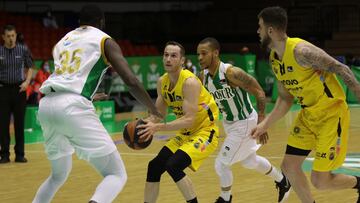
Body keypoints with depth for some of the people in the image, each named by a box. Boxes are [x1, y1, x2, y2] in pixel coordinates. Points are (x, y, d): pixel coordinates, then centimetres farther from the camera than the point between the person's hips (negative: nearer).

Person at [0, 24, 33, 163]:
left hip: (19, 89, 0)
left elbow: (30, 67, 10)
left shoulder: (23, 50, 1)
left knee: (19, 123, 3)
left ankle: (20, 154, 10)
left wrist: (27, 81, -5)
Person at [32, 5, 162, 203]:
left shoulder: (62, 42, 29)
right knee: (117, 174, -2)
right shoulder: (105, 41, 12)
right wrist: (154, 111, 16)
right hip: (72, 106, -6)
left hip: (46, 105, 6)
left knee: (59, 174, 29)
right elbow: (131, 82, 3)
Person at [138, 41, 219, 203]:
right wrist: (147, 124, -11)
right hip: (185, 134, 8)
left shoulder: (190, 82, -24)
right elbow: (159, 112, 10)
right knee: (154, 166, 2)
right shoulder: (162, 82, 0)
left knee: (174, 165, -25)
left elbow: (189, 120, -30)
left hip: (205, 132, -8)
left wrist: (158, 127, -35)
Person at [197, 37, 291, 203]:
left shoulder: (231, 73, -29)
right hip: (229, 123, 8)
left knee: (221, 164, -8)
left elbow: (259, 92, -24)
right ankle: (282, 182, 46)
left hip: (244, 123, -8)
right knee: (249, 161, 25)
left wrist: (261, 122, -25)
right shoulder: (203, 77, -8)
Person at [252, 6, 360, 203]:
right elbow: (285, 99, 15)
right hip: (308, 115, 8)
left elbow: (341, 70, -22)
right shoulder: (274, 59, 4)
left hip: (331, 114, -8)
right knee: (289, 167, 7)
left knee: (320, 181, -6)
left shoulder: (301, 51, -24)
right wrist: (265, 124, 6)